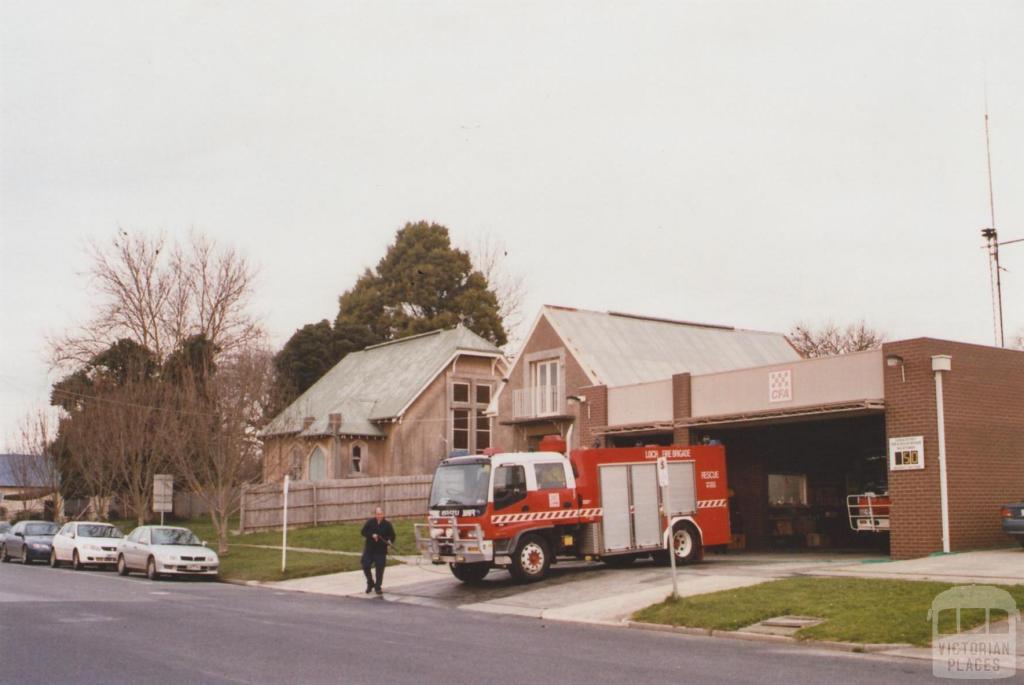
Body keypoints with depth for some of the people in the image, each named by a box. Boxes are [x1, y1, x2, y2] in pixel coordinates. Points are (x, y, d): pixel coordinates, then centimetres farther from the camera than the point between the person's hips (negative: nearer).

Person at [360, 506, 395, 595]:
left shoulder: (387, 524, -3)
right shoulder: (370, 522, -1)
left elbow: (392, 536, 2)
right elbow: (363, 532, -2)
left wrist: (389, 541, -19)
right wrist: (372, 535, -18)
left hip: (381, 551, -1)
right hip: (369, 549, 2)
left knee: (380, 569, -2)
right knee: (365, 566, 0)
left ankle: (377, 587, 12)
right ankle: (370, 583, 24)